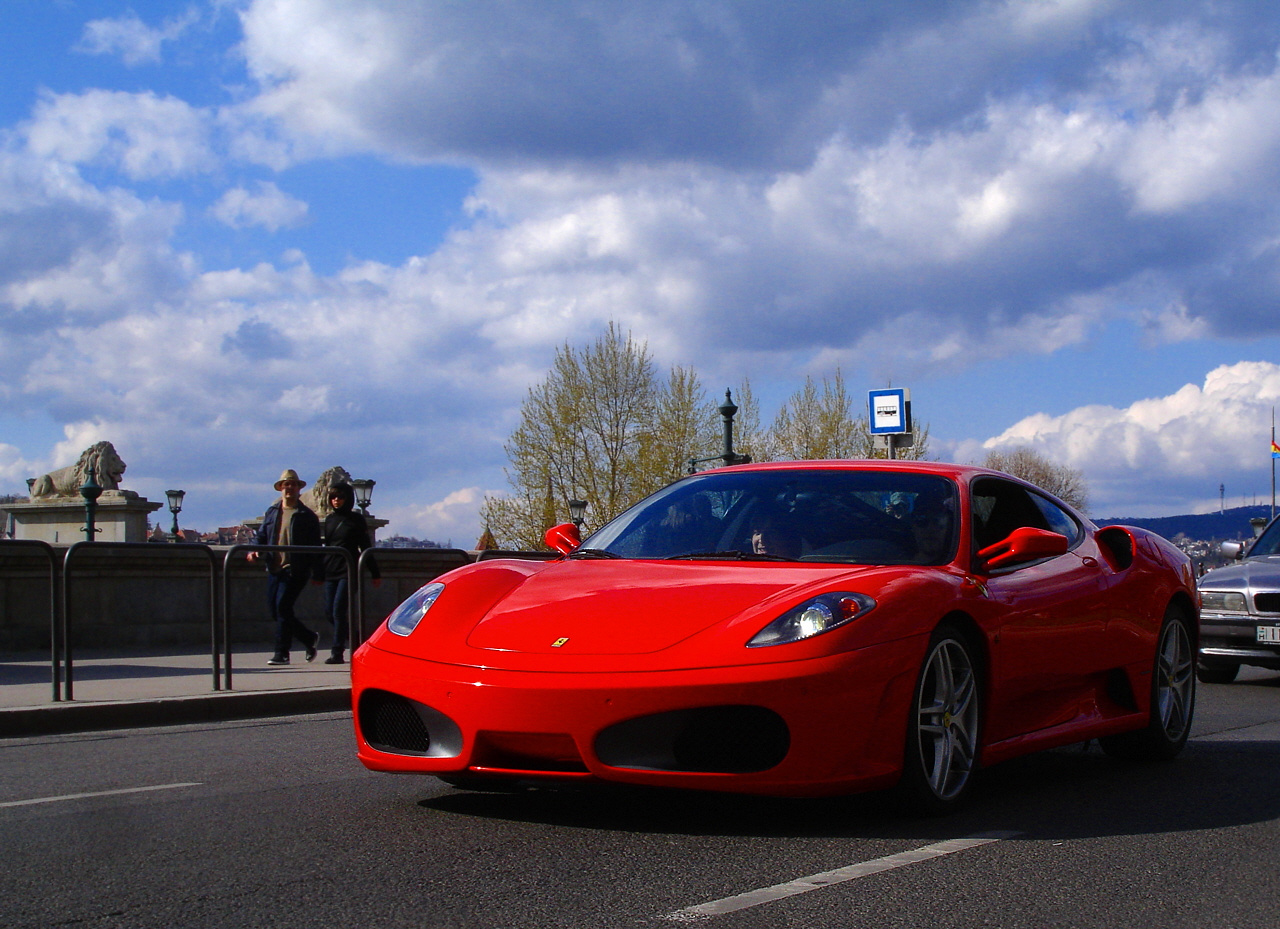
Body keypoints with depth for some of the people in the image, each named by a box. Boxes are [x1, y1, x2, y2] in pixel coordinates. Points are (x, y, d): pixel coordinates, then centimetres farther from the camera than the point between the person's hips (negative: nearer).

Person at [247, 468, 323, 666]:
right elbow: (261, 536, 16)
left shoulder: (307, 515, 2)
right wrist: (255, 551, -6)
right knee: (274, 609, 6)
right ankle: (309, 638, 24)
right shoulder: (272, 512, 16)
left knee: (282, 606, -15)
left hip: (296, 570, -6)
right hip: (275, 569, 6)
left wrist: (317, 574, -4)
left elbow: (315, 546, 0)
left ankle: (282, 653, -8)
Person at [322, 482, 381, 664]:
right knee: (329, 611, 3)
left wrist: (375, 573, 0)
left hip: (348, 571, -6)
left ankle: (337, 652, -9)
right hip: (330, 572, 6)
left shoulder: (356, 519, 0)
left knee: (338, 610, -13)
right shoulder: (329, 519, 14)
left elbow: (366, 547, 1)